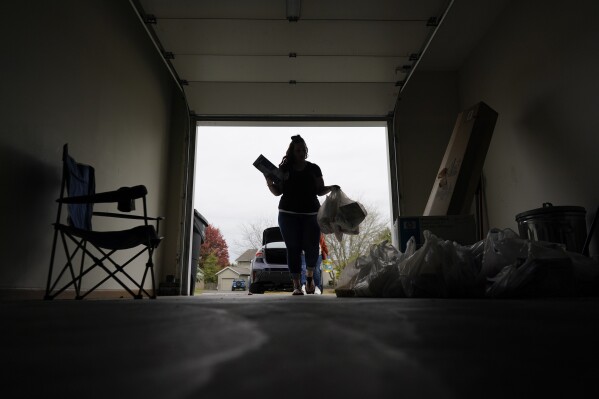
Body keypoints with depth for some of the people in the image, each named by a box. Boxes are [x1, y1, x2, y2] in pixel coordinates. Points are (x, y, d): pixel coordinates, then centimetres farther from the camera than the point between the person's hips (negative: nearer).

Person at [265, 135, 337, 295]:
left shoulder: (314, 169, 8)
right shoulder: (284, 169, 7)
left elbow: (320, 191, 11)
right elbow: (277, 192, 10)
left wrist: (331, 188, -7)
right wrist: (269, 182, -7)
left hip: (311, 214, 0)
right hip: (288, 214, 0)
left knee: (312, 248, -4)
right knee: (293, 249, -1)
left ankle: (309, 276, 25)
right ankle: (297, 284, 7)